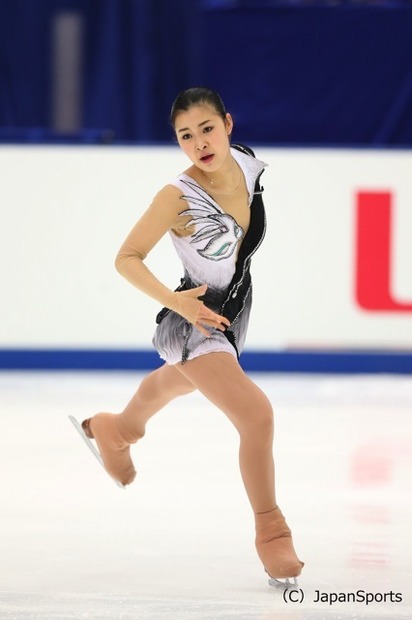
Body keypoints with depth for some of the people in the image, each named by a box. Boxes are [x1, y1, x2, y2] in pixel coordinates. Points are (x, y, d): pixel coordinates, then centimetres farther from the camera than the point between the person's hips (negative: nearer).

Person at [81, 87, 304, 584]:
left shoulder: (248, 164, -13)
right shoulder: (178, 197, -28)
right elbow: (127, 258, -20)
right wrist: (175, 301, -32)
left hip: (233, 313, 7)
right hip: (197, 320, -7)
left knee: (176, 381, 36)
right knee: (257, 416, -25)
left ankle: (115, 430, 68)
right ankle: (271, 533, -9)